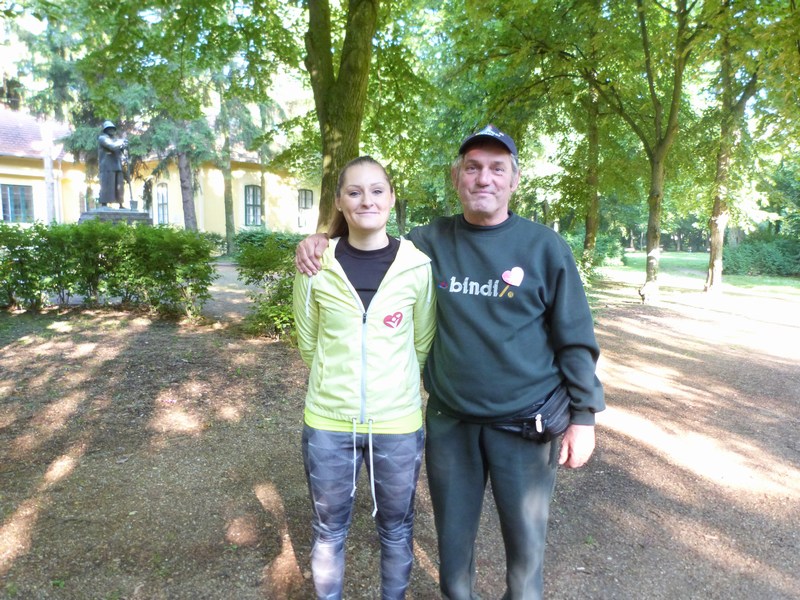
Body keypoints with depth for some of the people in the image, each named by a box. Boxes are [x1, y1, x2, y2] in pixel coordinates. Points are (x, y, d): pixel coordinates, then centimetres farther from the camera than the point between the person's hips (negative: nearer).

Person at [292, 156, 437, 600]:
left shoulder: (418, 266, -8)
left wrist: (393, 385, 9)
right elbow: (308, 343, 6)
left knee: (396, 529, 20)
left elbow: (423, 345, 3)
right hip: (328, 422, 1)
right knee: (328, 531, 19)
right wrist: (335, 382, 7)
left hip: (398, 423, 0)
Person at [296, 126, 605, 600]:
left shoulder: (545, 247, -6)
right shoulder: (430, 241, -2)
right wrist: (323, 240, -6)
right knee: (453, 534, 19)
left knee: (526, 539, 15)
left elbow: (575, 340, -3)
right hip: (449, 420, 2)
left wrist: (584, 417, -4)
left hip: (525, 424, -1)